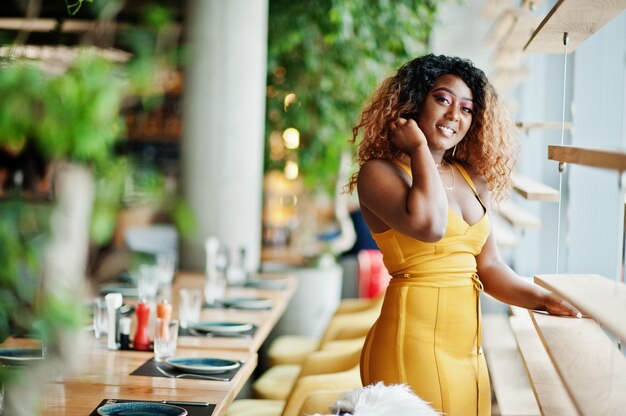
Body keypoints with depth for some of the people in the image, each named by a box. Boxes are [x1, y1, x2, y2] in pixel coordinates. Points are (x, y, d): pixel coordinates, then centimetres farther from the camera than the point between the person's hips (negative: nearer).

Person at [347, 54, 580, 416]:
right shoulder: (379, 173, -7)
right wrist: (419, 148, -12)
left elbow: (489, 268, 13)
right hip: (413, 342, -7)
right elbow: (428, 226, -25)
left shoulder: (472, 180, 14)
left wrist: (544, 299, -3)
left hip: (468, 348, 7)